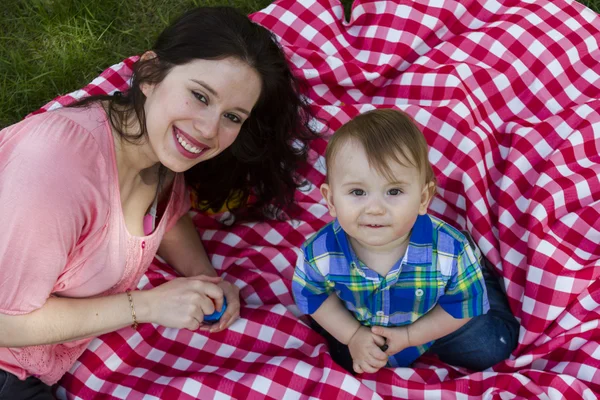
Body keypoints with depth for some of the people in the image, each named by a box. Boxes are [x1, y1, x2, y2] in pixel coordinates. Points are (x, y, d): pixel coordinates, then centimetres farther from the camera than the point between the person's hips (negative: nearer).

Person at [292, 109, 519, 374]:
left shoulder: (450, 251, -38)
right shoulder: (319, 254, -35)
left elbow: (463, 304, -18)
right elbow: (311, 294, -11)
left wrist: (410, 336, -20)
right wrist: (353, 335, -17)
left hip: (434, 323, -1)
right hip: (362, 328, 1)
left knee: (492, 347, 3)